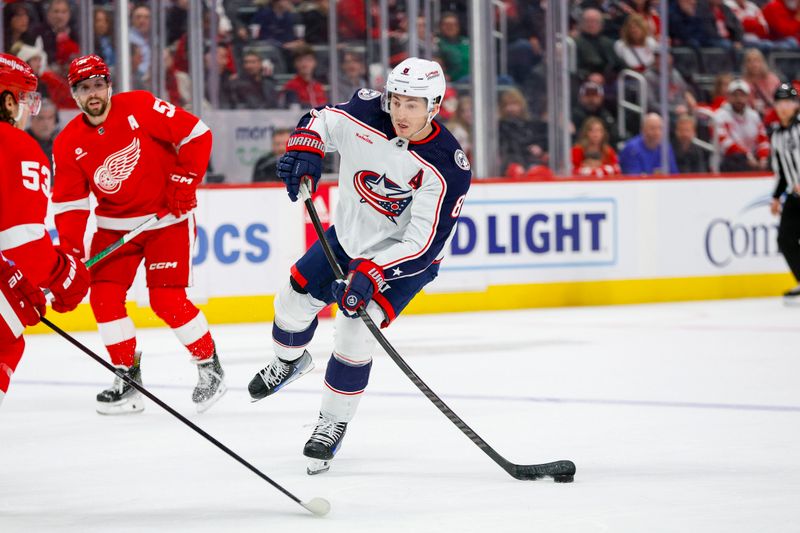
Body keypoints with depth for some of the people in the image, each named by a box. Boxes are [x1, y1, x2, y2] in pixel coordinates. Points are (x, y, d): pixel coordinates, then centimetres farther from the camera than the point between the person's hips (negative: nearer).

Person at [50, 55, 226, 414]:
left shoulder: (140, 108, -15)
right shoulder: (69, 144, -3)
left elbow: (196, 134, -13)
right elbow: (69, 202, -2)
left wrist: (184, 182, -15)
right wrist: (70, 251, -14)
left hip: (168, 219, -5)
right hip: (115, 225, 5)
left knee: (168, 301, -13)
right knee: (104, 296, -6)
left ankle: (210, 367, 8)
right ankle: (128, 377, 8)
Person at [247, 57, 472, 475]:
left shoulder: (447, 167, -32)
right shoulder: (366, 113, -20)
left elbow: (423, 244, -33)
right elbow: (320, 119, 0)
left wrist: (371, 273, -43)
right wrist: (304, 149, -22)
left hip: (404, 255, -5)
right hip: (349, 236, 5)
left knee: (355, 334, -17)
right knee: (294, 299, 12)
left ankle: (333, 423, 4)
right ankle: (288, 362, 48)